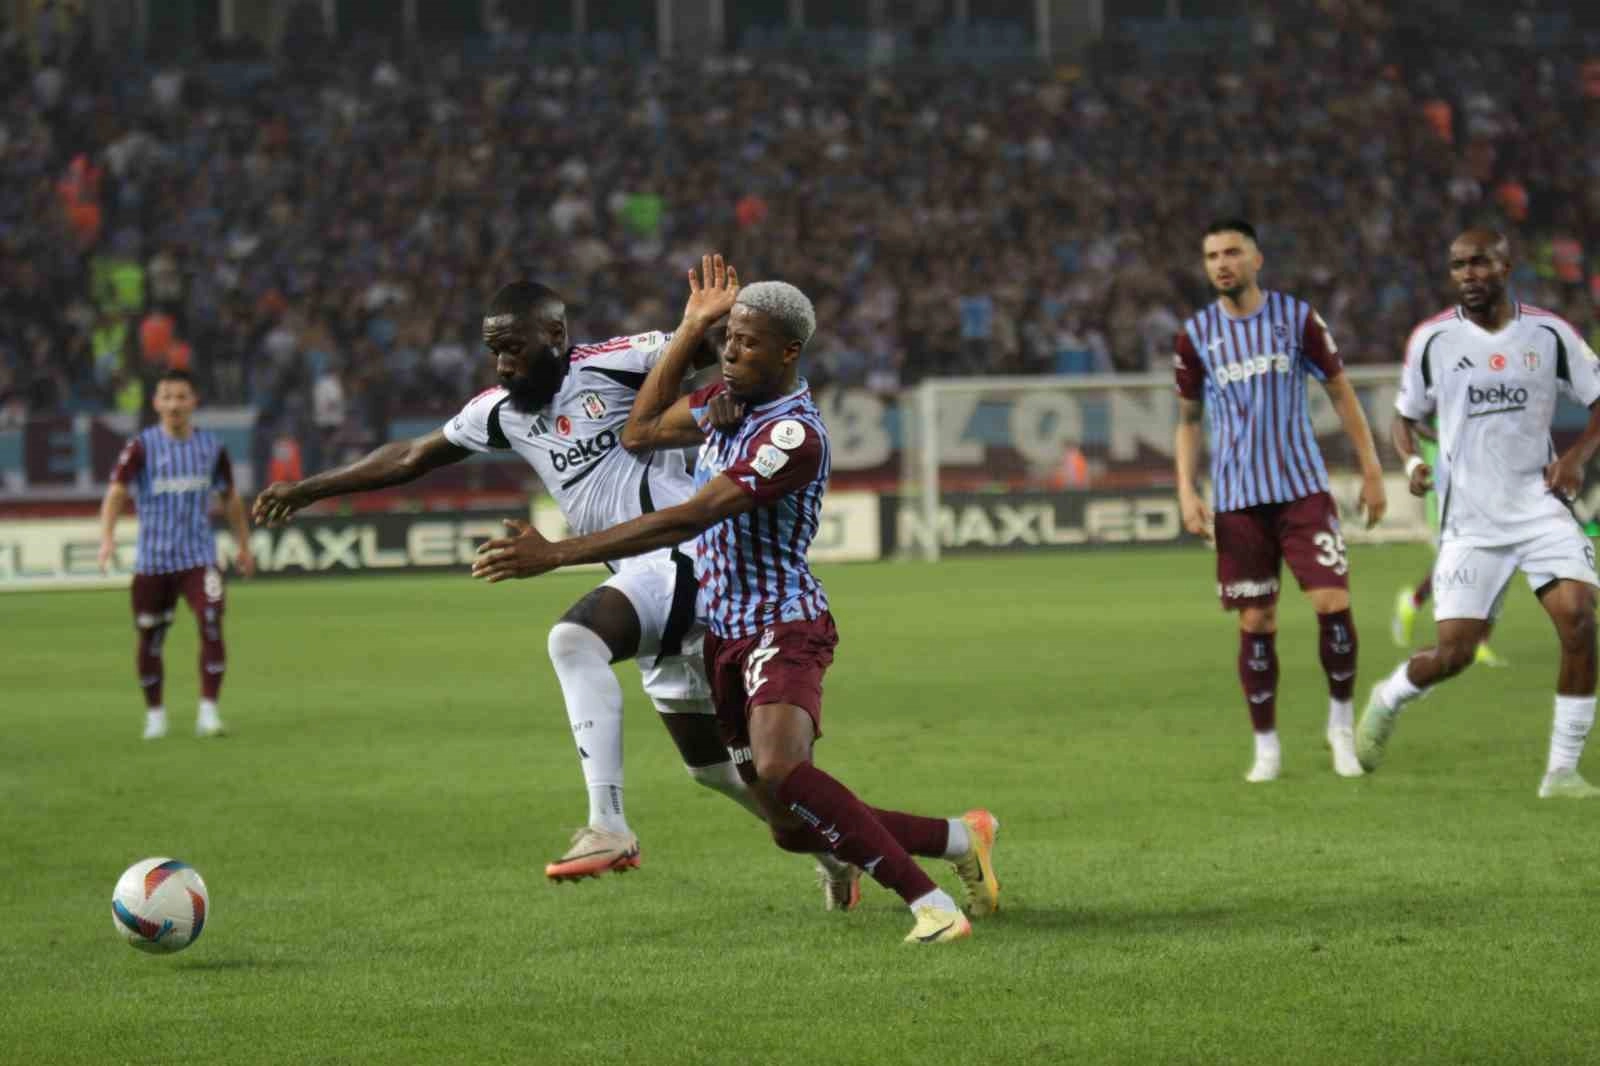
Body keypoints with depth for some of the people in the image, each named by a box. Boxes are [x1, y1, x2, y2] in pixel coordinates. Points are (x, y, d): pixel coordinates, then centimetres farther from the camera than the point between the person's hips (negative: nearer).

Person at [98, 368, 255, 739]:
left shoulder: (212, 446, 4)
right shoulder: (141, 447, -5)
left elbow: (230, 498, 17)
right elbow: (116, 493, -15)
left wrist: (244, 545, 19)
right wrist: (107, 537, -30)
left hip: (199, 557, 1)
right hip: (152, 560, -1)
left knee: (212, 625, -18)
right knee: (149, 640, 7)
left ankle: (208, 712, -13)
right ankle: (155, 714, 26)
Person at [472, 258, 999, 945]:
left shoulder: (794, 435, -20)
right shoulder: (730, 396, 10)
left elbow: (686, 521, -27)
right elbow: (640, 432, 22)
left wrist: (558, 553, -30)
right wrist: (690, 328, 12)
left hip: (782, 626, -9)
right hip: (725, 632, 9)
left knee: (780, 769, -36)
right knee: (795, 829, 5)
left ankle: (931, 904, -29)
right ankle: (962, 838, 26)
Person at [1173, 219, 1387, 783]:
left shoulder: (1297, 317, 1)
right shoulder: (1195, 335, 3)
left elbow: (1340, 392, 8)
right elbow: (1187, 419, 12)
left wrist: (1371, 468, 4)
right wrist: (1186, 490, 0)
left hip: (1303, 488, -1)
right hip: (1239, 499, 1)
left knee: (1333, 602, -12)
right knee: (1256, 623, 0)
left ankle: (1342, 722, 8)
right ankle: (1266, 746, 13)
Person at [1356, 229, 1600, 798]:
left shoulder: (1548, 333, 1)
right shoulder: (1432, 339, 0)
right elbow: (1405, 416, 11)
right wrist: (1411, 462, -9)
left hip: (1541, 507, 1)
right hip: (1470, 520, -1)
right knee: (1453, 654, -5)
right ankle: (1388, 699, 31)